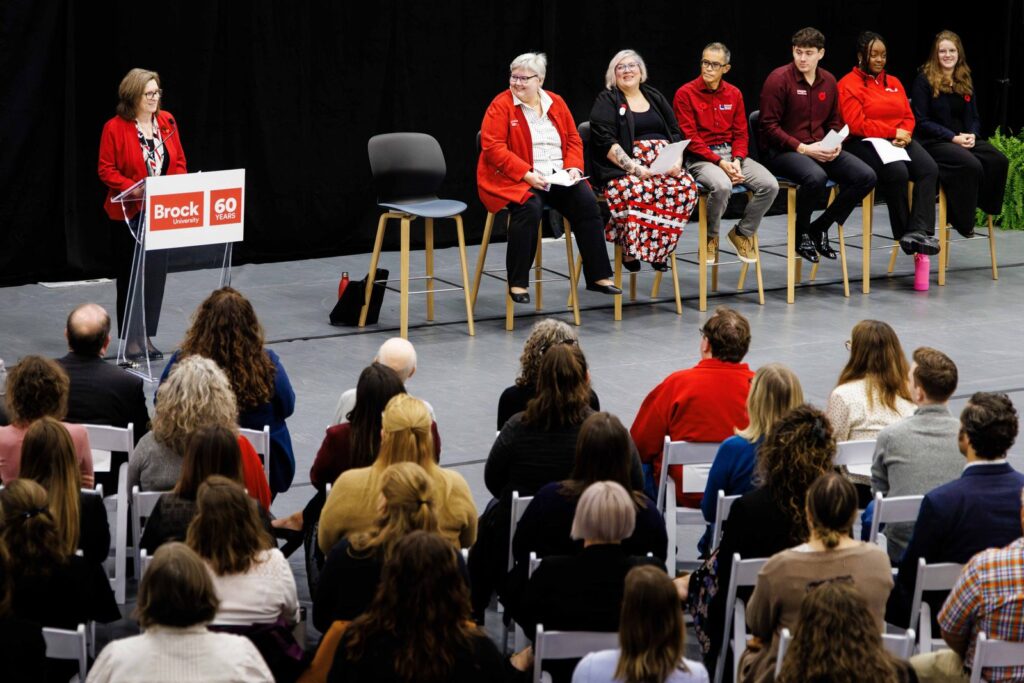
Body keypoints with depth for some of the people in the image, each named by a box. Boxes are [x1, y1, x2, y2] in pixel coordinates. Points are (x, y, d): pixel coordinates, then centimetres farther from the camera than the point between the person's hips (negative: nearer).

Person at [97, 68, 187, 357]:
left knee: (157, 273, 4)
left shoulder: (166, 122, 4)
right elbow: (106, 170, -9)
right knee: (131, 276, 3)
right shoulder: (115, 128, -10)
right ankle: (130, 340, 12)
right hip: (129, 213, -4)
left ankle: (147, 336, 14)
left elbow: (179, 163, 10)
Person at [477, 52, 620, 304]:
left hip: (558, 177, 5)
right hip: (515, 179, -5)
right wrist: (527, 174, -21)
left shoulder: (556, 103, 12)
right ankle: (518, 283, -25)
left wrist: (573, 168, -6)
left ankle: (598, 276, -14)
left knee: (586, 201, -21)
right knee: (530, 207, -35)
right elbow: (493, 147, -12)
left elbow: (573, 140, 15)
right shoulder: (501, 106, -4)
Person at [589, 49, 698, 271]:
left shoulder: (655, 98, 21)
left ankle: (662, 247, -16)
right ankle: (630, 250, -22)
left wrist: (677, 160, -6)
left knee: (687, 187, -27)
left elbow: (676, 133, 16)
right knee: (635, 190, -39)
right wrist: (633, 167, -20)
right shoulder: (606, 101, 6)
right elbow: (606, 142, -7)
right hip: (622, 168, -4)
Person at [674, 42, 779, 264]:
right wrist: (719, 162, -18)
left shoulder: (734, 94, 10)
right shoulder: (685, 94, -6)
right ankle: (710, 238, -9)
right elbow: (690, 139, -10)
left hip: (731, 154, 5)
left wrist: (737, 160, -9)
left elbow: (741, 133, 11)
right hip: (700, 157, -5)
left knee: (770, 185, -17)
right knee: (722, 186, -37)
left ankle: (742, 233, 5)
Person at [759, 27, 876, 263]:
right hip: (781, 151, -6)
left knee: (866, 176, -13)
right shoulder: (779, 79, -9)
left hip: (819, 149, 6)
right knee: (816, 177, -38)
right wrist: (802, 148, -19)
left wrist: (835, 145, -2)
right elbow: (769, 126, -11)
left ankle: (819, 227, 3)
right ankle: (801, 234, -9)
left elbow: (834, 122, 21)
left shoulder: (828, 81, 10)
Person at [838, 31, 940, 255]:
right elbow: (857, 124, -11)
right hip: (865, 143, -6)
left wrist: (905, 134, -7)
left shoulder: (894, 83, 21)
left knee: (929, 169, -25)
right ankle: (904, 234, -19)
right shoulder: (849, 85, -1)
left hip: (899, 141, 6)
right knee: (897, 172, -35)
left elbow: (909, 117, 17)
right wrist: (893, 132, -12)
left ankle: (919, 230, -34)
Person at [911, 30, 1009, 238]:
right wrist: (953, 137, -16)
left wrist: (972, 135, -5)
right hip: (934, 142, -6)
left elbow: (974, 117, 20)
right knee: (970, 165, -34)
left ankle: (985, 208, -8)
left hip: (964, 139, 6)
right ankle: (961, 221, -20)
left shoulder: (965, 81, 17)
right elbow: (922, 121, -7)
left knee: (998, 161, -23)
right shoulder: (924, 80, -2)